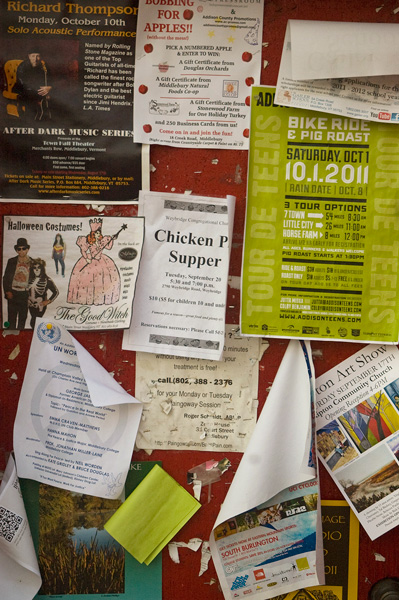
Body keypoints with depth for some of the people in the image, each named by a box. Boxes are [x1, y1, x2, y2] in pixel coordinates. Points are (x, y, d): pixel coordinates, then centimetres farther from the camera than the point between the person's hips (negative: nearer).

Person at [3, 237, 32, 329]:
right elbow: (5, 278, 6)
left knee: (23, 318, 6)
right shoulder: (11, 261, 5)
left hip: (25, 294, 0)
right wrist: (7, 291, -5)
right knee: (12, 317, 2)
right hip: (13, 293, 0)